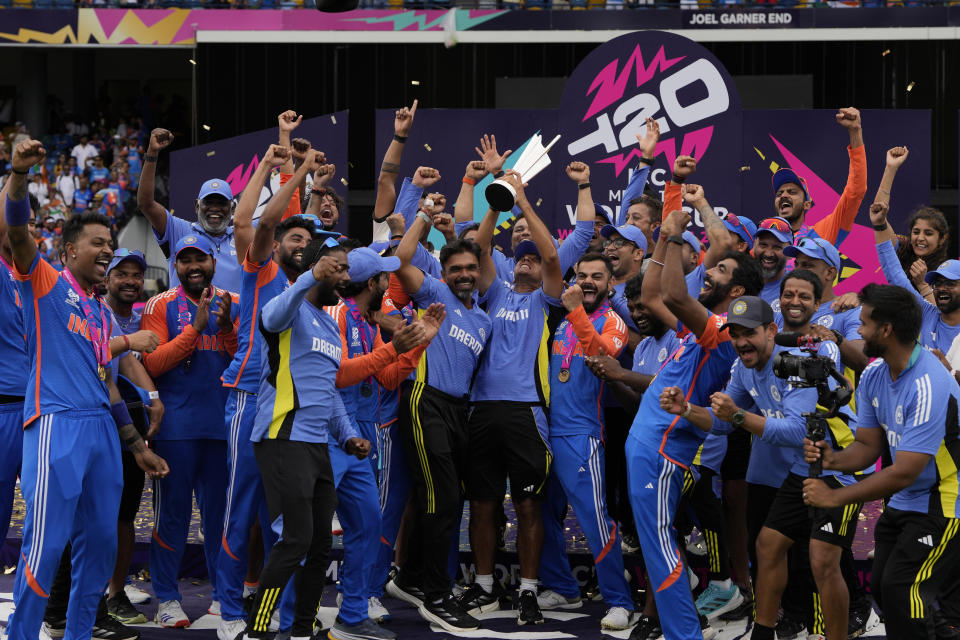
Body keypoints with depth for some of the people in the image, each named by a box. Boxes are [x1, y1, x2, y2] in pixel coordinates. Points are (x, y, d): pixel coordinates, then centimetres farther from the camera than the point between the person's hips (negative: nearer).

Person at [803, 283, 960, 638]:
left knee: (900, 589, -17)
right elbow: (868, 446, 7)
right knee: (882, 586, 7)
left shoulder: (929, 386, -29)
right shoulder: (873, 375, -1)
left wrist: (835, 497, -22)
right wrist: (834, 459, -16)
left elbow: (903, 474, -28)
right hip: (903, 504, 9)